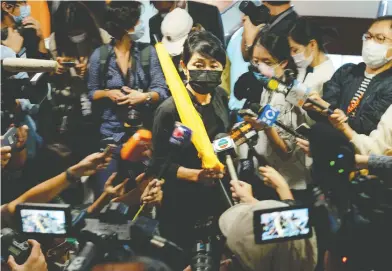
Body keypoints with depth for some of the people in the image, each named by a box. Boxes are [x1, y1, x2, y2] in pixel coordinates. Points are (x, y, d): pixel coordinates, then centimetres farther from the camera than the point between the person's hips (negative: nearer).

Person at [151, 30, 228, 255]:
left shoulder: (220, 95, -3)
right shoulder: (170, 110, -24)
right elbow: (160, 163, -20)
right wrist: (196, 175, -32)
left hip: (217, 194, 6)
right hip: (182, 203, -6)